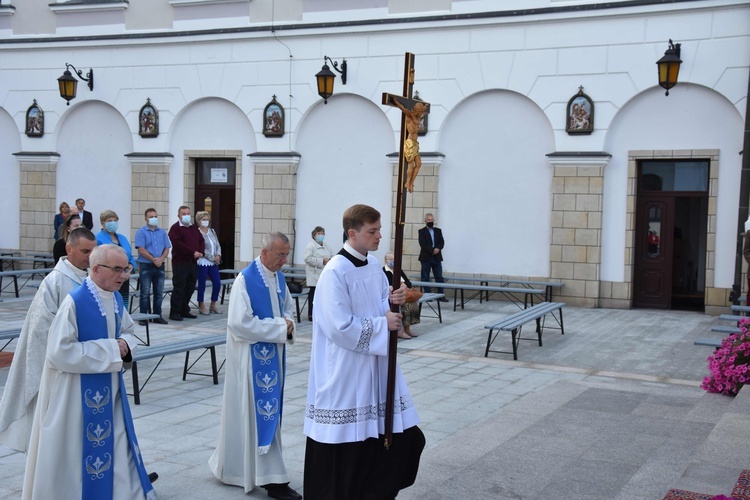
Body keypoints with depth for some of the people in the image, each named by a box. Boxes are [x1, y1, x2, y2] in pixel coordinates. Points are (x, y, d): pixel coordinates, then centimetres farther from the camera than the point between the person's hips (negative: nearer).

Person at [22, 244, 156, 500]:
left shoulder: (116, 299, 2)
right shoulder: (74, 302, -21)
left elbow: (128, 332, 17)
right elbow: (59, 352, -23)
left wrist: (125, 344, -8)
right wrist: (109, 349, -21)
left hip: (110, 390, 7)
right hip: (79, 393, -7)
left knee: (117, 448, 12)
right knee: (76, 452, 6)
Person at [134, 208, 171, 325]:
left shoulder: (162, 232, 12)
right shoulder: (141, 232, -2)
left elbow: (167, 248, 7)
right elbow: (141, 250, -11)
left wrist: (161, 259, -11)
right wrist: (154, 260, -15)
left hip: (160, 266, 5)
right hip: (146, 266, -4)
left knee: (159, 293, 8)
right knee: (145, 293, -1)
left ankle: (157, 316, 16)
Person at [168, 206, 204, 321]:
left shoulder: (194, 228, 19)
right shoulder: (175, 228, -5)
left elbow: (201, 241, 17)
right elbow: (178, 244, -17)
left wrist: (200, 252, -4)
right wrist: (193, 252, -19)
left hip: (193, 262, 7)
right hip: (180, 263, -7)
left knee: (190, 288, 9)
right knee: (179, 288, -6)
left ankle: (184, 311, 19)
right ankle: (174, 313, -1)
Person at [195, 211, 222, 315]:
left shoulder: (212, 231, 13)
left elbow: (217, 245, 14)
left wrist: (218, 255, -4)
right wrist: (213, 258, -13)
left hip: (213, 262, 6)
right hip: (202, 262, -6)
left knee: (217, 283, 2)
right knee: (202, 284, 2)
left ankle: (213, 305, 16)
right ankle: (201, 306, 14)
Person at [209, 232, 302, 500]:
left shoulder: (279, 278, 7)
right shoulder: (245, 280, -17)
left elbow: (289, 308, 20)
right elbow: (239, 323, -23)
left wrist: (289, 323, -4)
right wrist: (279, 327, -20)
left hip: (273, 354, 8)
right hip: (252, 356, -8)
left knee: (267, 412, 13)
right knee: (260, 412, -4)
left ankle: (235, 466, 29)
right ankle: (272, 478, 0)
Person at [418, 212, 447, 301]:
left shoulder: (438, 231, 14)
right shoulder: (422, 231, 1)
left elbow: (441, 242, 6)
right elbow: (422, 244, -10)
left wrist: (438, 249, -14)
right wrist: (432, 250, -19)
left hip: (437, 257, 3)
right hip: (426, 258, -3)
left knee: (439, 277, 2)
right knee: (425, 278, 0)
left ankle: (441, 295, 5)